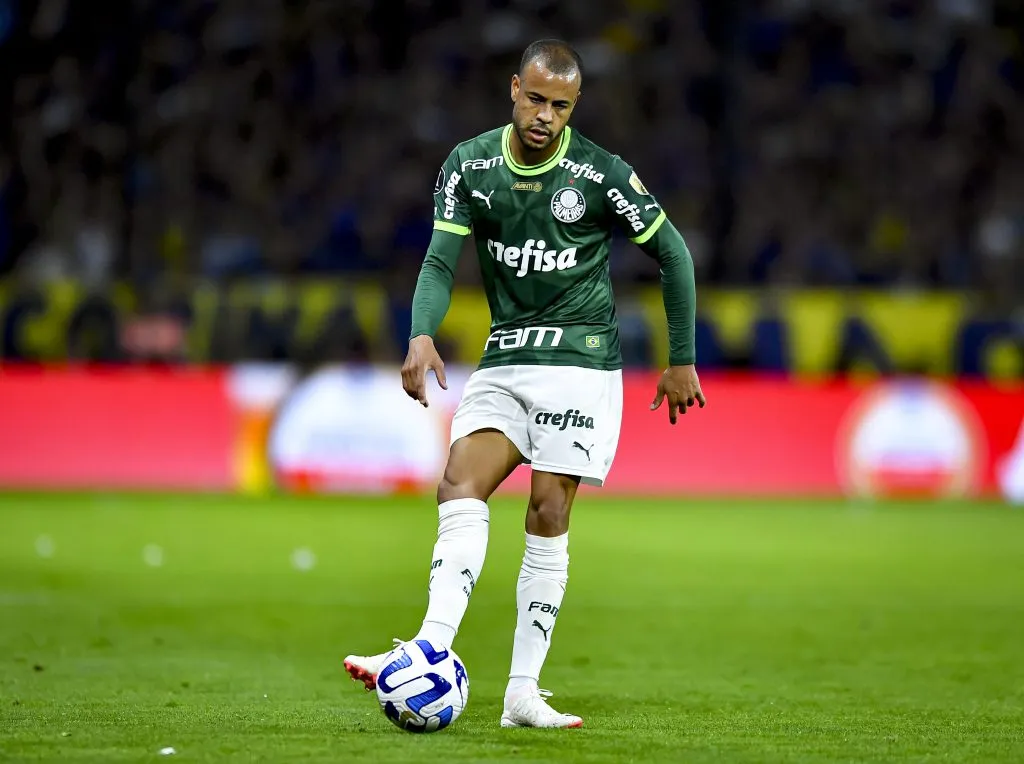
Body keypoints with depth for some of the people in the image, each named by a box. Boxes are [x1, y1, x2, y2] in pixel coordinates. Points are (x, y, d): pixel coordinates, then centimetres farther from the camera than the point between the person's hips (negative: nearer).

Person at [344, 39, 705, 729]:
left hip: (581, 360, -3)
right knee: (460, 489, -15)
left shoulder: (603, 175, -8)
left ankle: (523, 693, -6)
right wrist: (423, 336, -23)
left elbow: (673, 254, 3)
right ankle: (432, 655, -27)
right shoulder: (469, 167, 1)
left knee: (549, 517, -8)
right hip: (504, 359, 3)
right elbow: (441, 261, -3)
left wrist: (683, 360, 5)